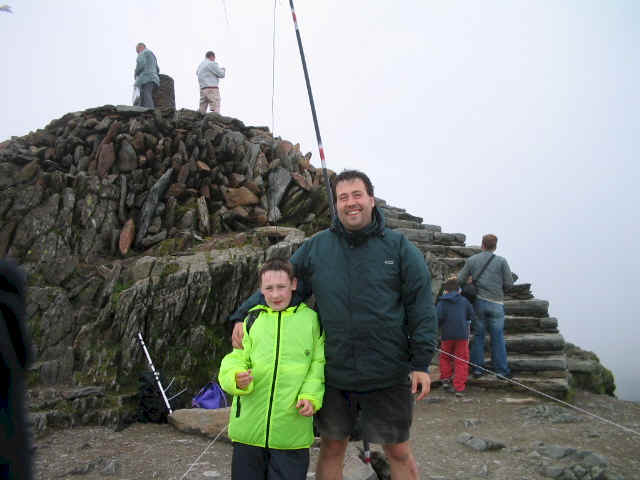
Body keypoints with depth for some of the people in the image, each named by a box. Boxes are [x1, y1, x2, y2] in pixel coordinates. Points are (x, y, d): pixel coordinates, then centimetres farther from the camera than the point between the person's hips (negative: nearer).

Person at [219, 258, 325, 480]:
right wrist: (237, 378, -17)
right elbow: (235, 359, 5)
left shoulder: (310, 319, 4)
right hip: (248, 427, 2)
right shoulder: (252, 319, 8)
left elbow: (318, 364, 5)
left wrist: (311, 396, -11)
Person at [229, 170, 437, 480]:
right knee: (331, 448, 18)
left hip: (388, 376, -2)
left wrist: (421, 363, -8)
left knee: (399, 452, 13)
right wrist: (243, 315, -5)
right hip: (333, 375, 2)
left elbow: (421, 306, -4)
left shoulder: (399, 247, -3)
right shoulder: (315, 247, 2)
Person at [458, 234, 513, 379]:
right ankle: (501, 370, 9)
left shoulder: (471, 260, 2)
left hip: (478, 302, 1)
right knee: (498, 337, 5)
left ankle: (477, 368, 11)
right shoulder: (501, 261, -2)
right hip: (496, 303, -1)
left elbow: (460, 280, 0)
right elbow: (509, 283, -3)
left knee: (478, 335, 8)